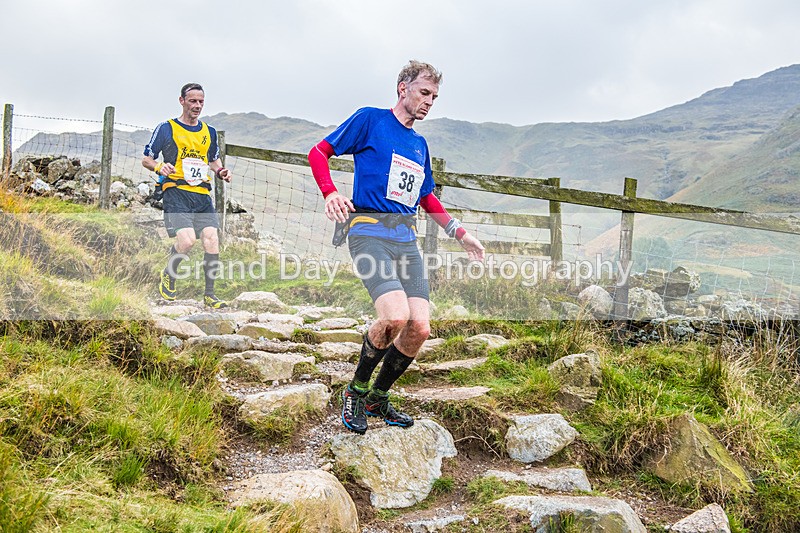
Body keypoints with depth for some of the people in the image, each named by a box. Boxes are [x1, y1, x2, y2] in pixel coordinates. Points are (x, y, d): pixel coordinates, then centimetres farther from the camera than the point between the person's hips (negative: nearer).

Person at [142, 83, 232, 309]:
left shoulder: (209, 132, 19)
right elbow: (146, 159, 7)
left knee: (211, 239, -12)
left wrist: (220, 171, 10)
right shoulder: (166, 128, 5)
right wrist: (159, 167, -15)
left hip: (202, 196, 5)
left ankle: (209, 294, -3)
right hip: (176, 192, -4)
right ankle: (168, 275, 9)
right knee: (187, 240, -21)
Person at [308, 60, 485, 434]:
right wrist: (331, 193, -16)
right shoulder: (370, 120, 5)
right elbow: (319, 152, 2)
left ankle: (378, 398, 16)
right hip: (369, 232, -6)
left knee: (419, 328, -7)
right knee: (396, 316, -26)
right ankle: (355, 390, -1)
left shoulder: (419, 144, 23)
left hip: (407, 240, 7)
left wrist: (459, 233, 24)